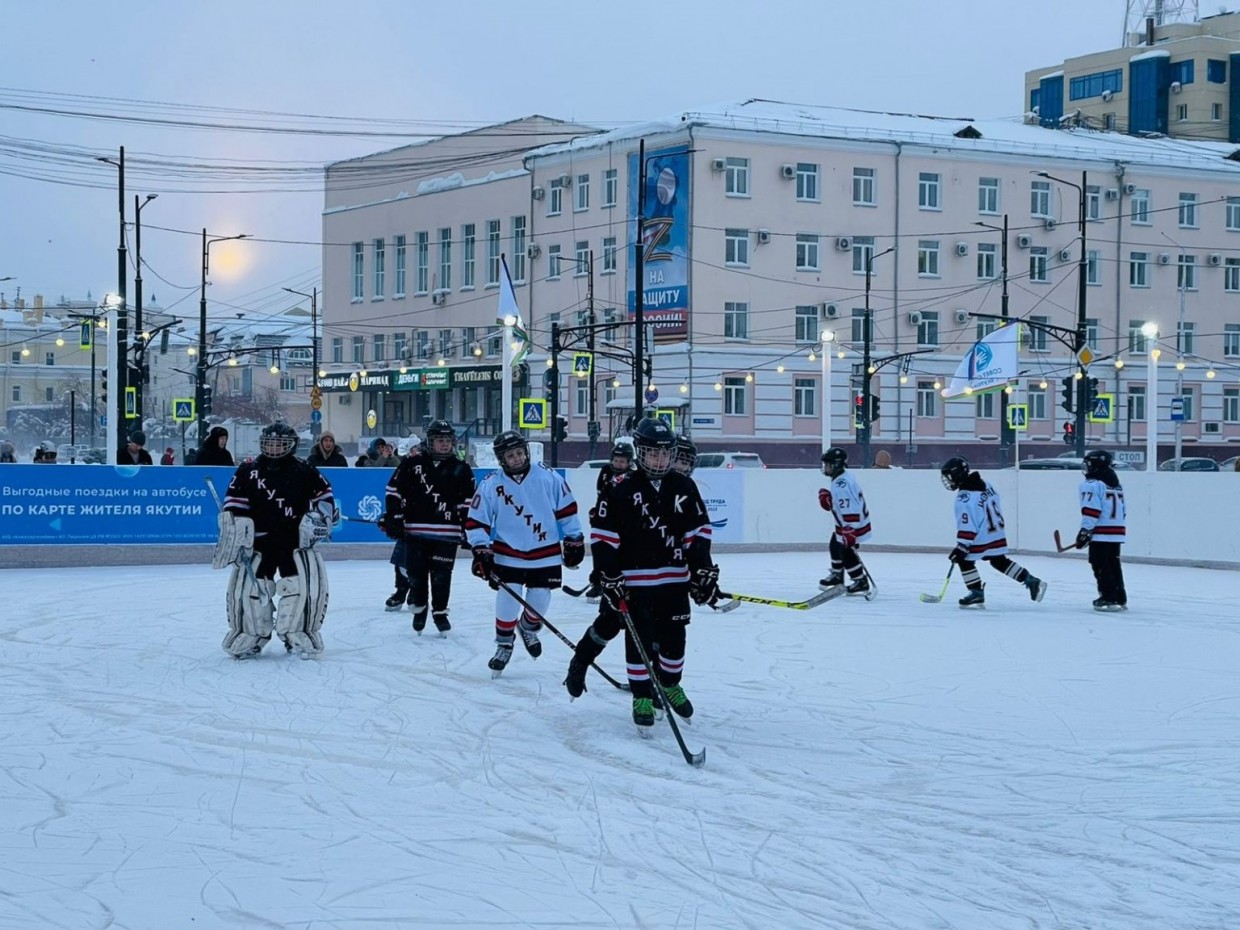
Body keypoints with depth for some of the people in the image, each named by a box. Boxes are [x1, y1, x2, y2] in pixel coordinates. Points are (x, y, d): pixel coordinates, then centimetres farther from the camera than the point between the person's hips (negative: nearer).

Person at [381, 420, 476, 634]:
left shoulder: (461, 469, 6)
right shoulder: (412, 463, 2)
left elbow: (468, 502, 8)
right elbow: (395, 489, 5)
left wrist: (468, 529, 3)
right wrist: (393, 517, -1)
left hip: (447, 534, 0)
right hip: (415, 531, 0)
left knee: (441, 575, 0)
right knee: (416, 572, 5)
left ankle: (440, 612, 16)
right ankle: (419, 608, 25)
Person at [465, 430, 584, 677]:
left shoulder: (548, 477, -6)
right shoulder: (491, 485, -8)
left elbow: (566, 509, 3)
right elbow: (476, 521, -4)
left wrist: (573, 540, 6)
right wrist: (481, 552, -9)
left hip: (545, 556, 1)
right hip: (507, 556, -1)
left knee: (539, 602, 4)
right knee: (507, 603, -5)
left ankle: (528, 628, 37)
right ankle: (504, 644, 18)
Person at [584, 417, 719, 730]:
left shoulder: (684, 487, 3)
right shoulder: (623, 490, -7)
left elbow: (698, 532, 6)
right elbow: (603, 536, -6)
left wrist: (703, 573, 0)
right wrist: (610, 579, -10)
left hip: (675, 579, 3)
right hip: (635, 581, -3)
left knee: (674, 638, 11)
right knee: (640, 642, 1)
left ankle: (670, 686, 34)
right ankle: (642, 698, 14)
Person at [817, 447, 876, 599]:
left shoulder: (841, 484, -30)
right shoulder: (842, 477, 4)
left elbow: (850, 509, -33)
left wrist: (849, 531, -34)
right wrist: (827, 498, 3)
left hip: (854, 524, -11)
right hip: (844, 523, 11)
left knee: (846, 552, -7)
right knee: (835, 546, 23)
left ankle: (862, 582, 4)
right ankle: (836, 576, 40)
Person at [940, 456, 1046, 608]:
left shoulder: (964, 498, -23)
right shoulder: (985, 484, 3)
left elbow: (967, 527, -25)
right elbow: (996, 504, 15)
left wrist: (961, 548, -22)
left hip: (979, 538, -9)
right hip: (997, 535, 9)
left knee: (965, 561, 4)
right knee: (1000, 561, 20)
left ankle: (977, 593, 4)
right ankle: (1031, 581, 17)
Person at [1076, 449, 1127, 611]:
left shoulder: (1092, 484, -9)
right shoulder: (1116, 484, 19)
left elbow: (1091, 510, -18)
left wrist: (1085, 531, -13)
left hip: (1101, 534, -8)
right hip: (1117, 532, 8)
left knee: (1101, 566, -3)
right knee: (1114, 566, 14)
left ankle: (1108, 599, -6)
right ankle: (1120, 599, 16)